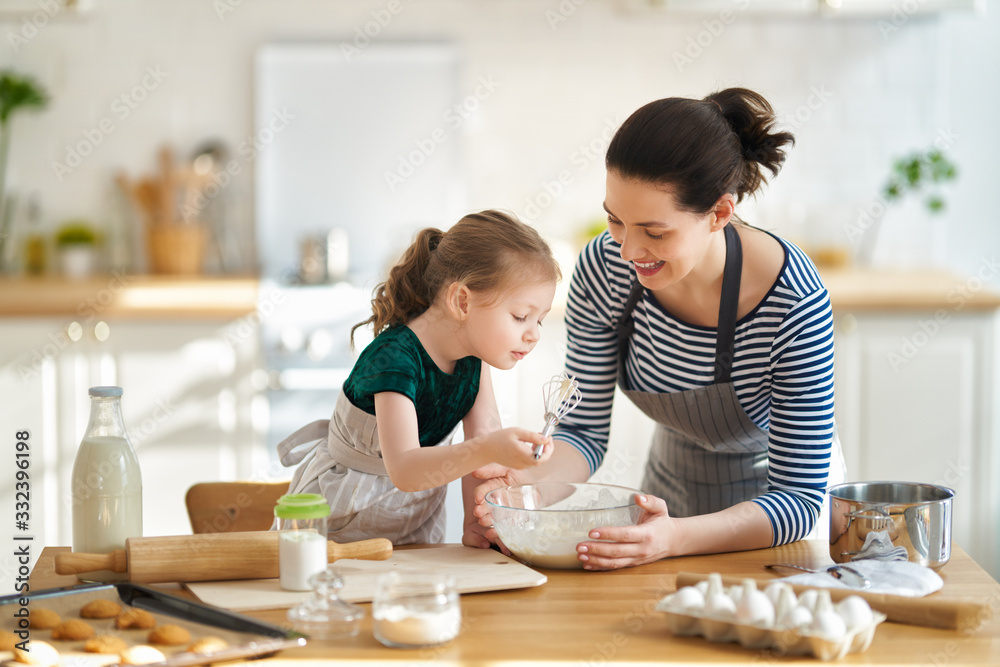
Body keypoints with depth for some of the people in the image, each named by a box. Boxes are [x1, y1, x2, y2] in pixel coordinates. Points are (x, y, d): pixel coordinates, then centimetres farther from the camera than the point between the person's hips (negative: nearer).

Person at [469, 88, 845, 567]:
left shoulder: (794, 302, -28)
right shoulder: (604, 269, -18)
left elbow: (799, 497, -26)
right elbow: (585, 430, -7)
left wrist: (676, 538, -42)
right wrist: (530, 480, -29)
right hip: (674, 487, 3)